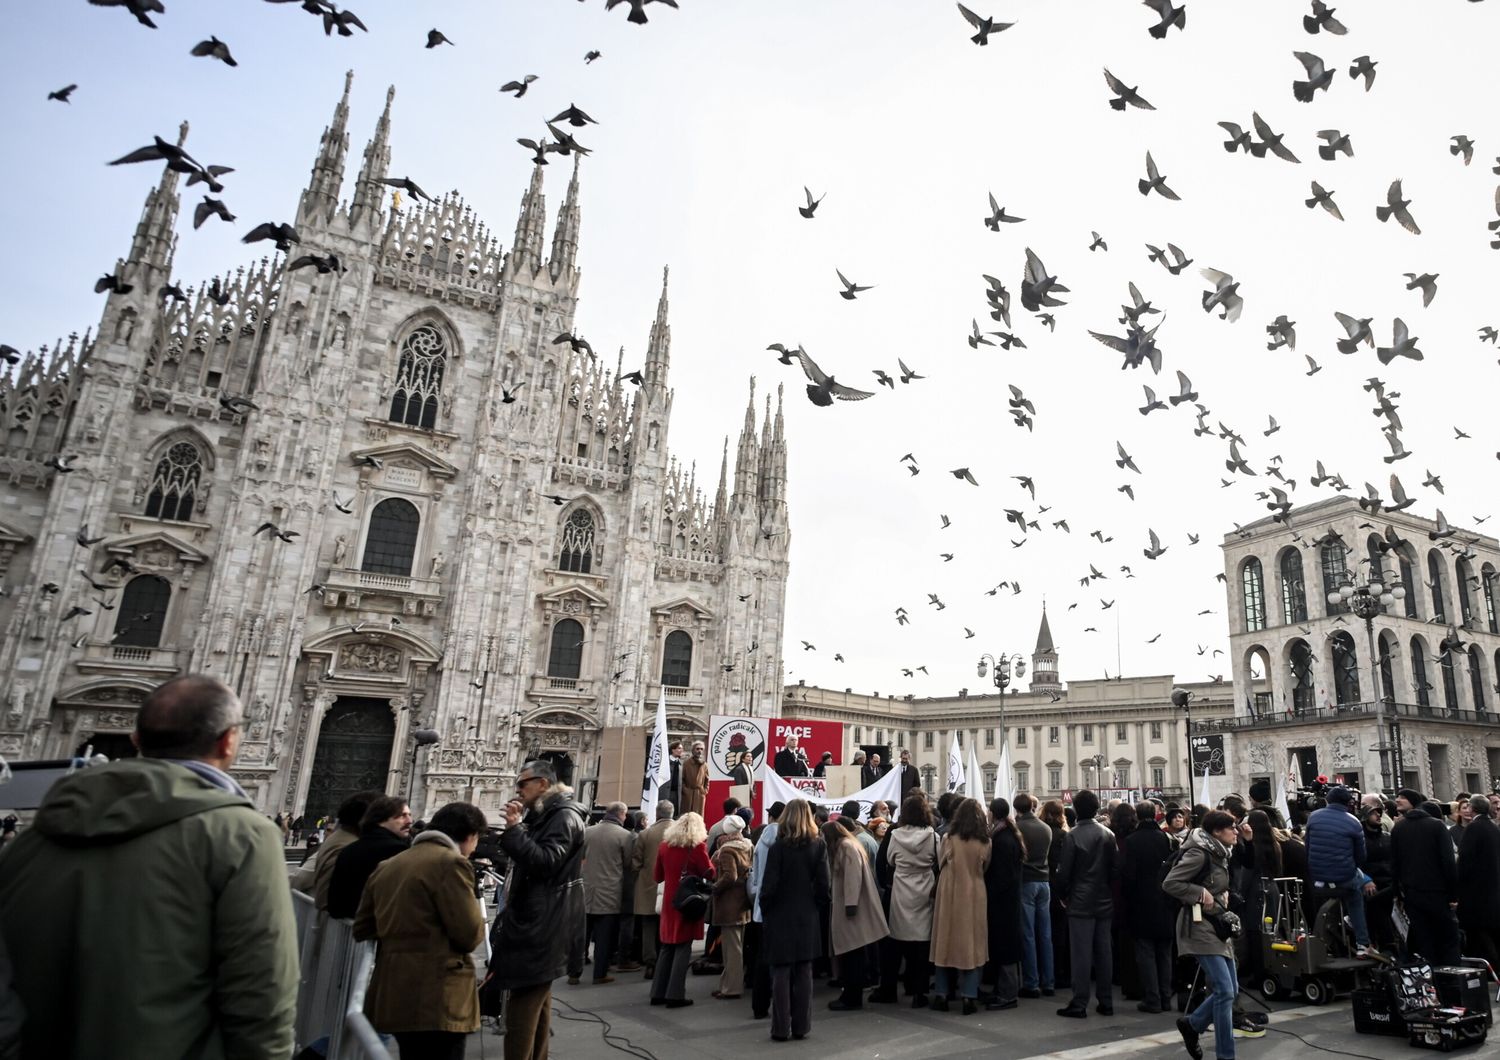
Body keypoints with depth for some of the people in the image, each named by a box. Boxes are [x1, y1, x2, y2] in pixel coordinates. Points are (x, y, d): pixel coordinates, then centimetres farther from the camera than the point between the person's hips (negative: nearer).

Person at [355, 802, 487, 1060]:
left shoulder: (386, 866, 12)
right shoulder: (451, 862, -12)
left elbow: (362, 929, 16)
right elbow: (469, 935, -15)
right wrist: (478, 923, 6)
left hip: (392, 994, 8)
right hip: (435, 998, -8)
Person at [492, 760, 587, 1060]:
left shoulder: (564, 816, -13)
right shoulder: (542, 815, 17)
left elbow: (545, 861, -24)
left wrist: (514, 828, -23)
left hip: (543, 921, -10)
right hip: (533, 916, 10)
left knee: (522, 1004, -11)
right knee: (536, 998, 16)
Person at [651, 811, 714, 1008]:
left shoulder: (665, 844, 4)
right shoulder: (697, 845, -10)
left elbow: (657, 876, 11)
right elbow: (709, 873, -5)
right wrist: (706, 851, 6)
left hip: (670, 901, 5)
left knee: (667, 947, 14)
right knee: (683, 948, 2)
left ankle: (658, 993, 17)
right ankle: (675, 995, 2)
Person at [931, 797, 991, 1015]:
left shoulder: (949, 839, -11)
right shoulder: (985, 843, -8)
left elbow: (940, 864, 2)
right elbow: (985, 868, 6)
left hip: (949, 895, 0)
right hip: (974, 897, 1)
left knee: (946, 942, 10)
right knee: (972, 944, 9)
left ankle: (941, 994, 13)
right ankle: (969, 996, 9)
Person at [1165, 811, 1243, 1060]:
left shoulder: (1220, 853, 11)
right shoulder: (1200, 853, -19)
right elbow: (1169, 883, -21)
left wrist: (1222, 896, 8)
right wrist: (1201, 894, -20)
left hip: (1218, 925, 10)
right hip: (1200, 926, -10)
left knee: (1231, 990, 11)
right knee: (1224, 991, -10)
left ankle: (1191, 1024, 28)